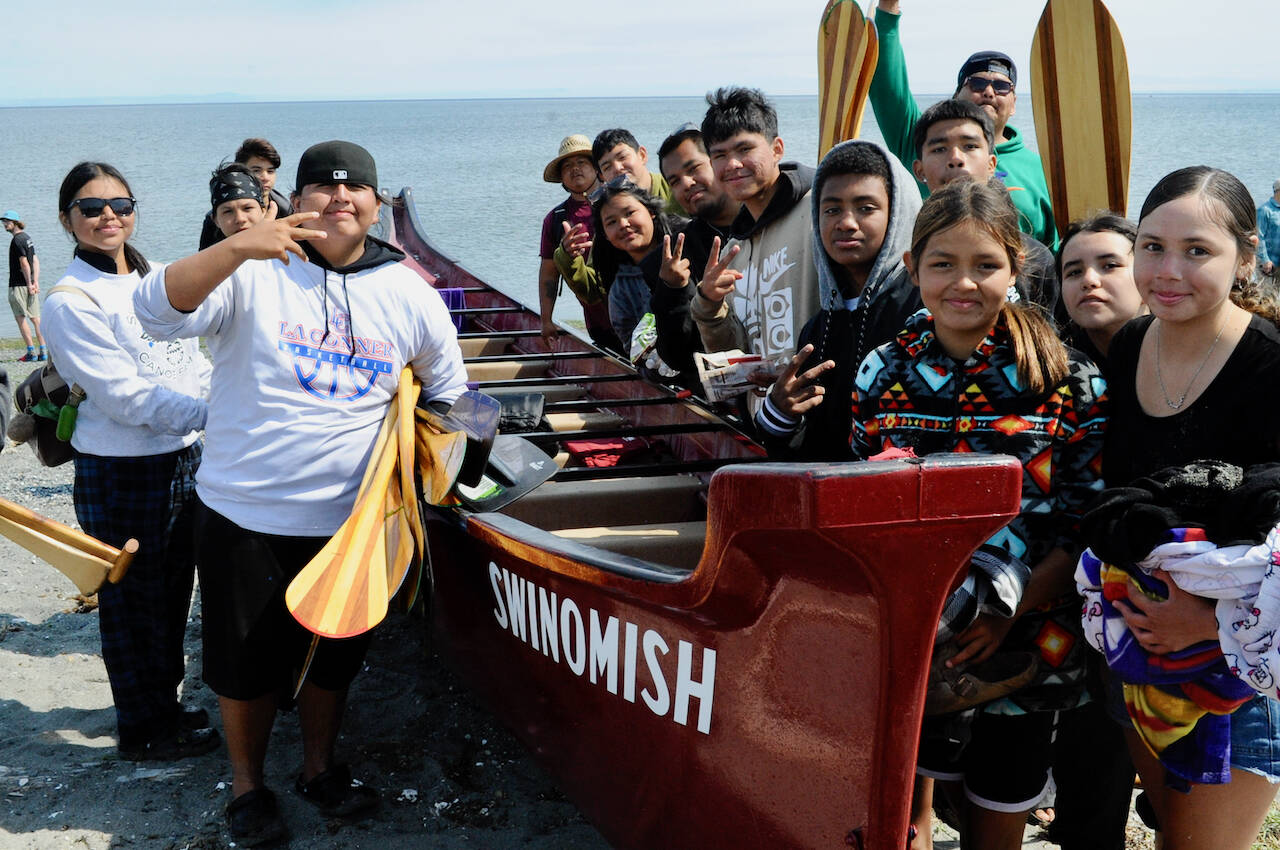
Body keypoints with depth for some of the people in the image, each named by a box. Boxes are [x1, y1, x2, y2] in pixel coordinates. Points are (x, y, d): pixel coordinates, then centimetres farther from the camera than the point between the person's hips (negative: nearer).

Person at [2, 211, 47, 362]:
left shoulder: (17, 240, -13)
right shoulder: (26, 237, 15)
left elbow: (24, 263, -18)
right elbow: (36, 261, 12)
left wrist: (29, 284, -16)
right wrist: (35, 282, 7)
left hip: (18, 285, -8)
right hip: (29, 283, 8)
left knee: (20, 318, -3)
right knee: (35, 318, 7)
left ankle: (31, 352, -4)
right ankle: (43, 351, 6)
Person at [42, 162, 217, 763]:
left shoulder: (155, 280, 9)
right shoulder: (71, 302, -13)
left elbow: (192, 364, 14)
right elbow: (125, 395, -20)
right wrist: (213, 413, -25)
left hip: (184, 460, 7)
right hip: (120, 473, -7)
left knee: (173, 594, 19)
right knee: (134, 601, 7)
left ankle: (164, 705, 37)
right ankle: (144, 730, 23)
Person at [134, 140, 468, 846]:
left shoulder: (408, 294, 2)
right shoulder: (254, 272, -8)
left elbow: (447, 390, 16)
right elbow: (159, 312, -25)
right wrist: (238, 248, -38)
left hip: (349, 521, 3)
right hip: (243, 516, -3)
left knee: (333, 657, 19)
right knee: (246, 661, 12)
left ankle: (319, 768, 41)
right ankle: (246, 784, 34)